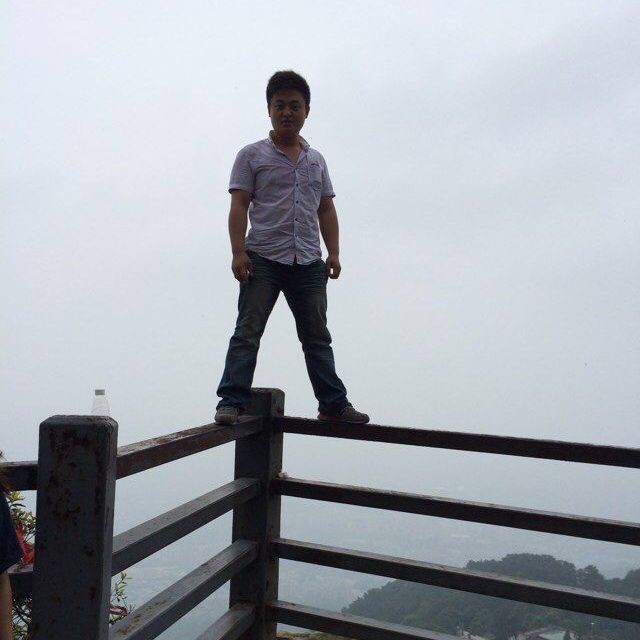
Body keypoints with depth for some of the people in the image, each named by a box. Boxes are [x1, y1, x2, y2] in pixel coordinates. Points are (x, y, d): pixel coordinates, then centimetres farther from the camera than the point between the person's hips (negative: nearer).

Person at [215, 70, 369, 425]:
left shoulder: (316, 159, 19)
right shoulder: (252, 155, 5)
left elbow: (326, 209, 18)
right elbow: (239, 206, -2)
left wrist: (333, 252, 7)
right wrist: (238, 252, -13)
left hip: (309, 262, 4)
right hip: (263, 259, -4)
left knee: (317, 336, 9)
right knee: (247, 332, -8)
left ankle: (333, 404, 15)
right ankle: (231, 402, -6)